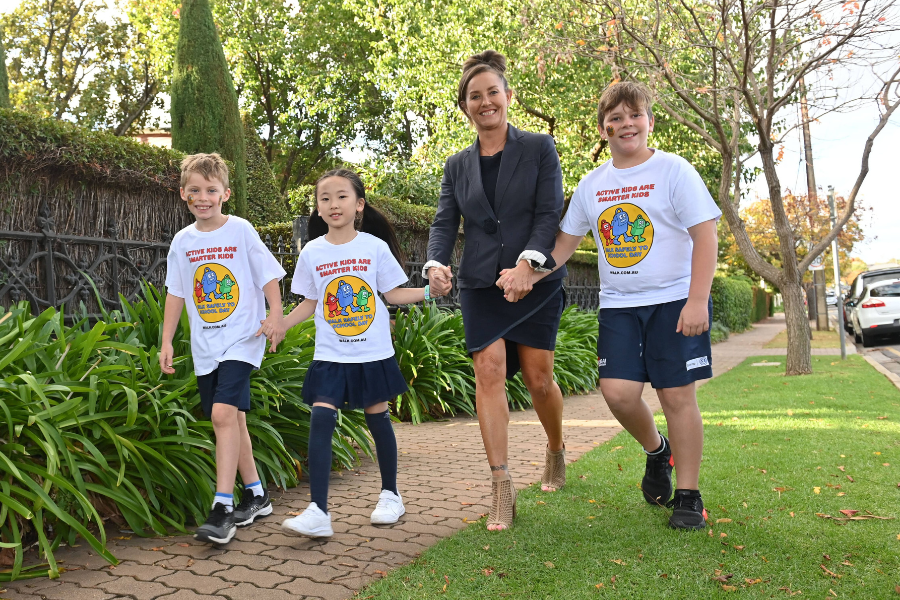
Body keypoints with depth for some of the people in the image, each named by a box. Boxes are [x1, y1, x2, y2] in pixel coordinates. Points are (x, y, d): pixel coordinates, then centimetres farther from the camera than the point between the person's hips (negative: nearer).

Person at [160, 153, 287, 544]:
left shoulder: (241, 230, -4)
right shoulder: (182, 241, 8)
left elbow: (269, 276, -3)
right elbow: (175, 294, 12)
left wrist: (276, 316, -15)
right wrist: (166, 342, 9)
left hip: (241, 339, -5)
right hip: (204, 346, 5)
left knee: (224, 413, -19)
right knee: (232, 419, 11)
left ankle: (223, 507, -14)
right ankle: (256, 495, 25)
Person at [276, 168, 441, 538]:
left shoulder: (375, 247, -2)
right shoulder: (312, 252, 2)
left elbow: (392, 293, 4)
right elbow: (309, 303, 10)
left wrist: (429, 291, -9)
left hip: (373, 353, -1)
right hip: (330, 356, 1)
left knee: (378, 418, 8)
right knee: (320, 420, -11)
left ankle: (391, 495, 28)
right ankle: (318, 512, -9)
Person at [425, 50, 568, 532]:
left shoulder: (539, 149, 3)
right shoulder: (457, 166, 12)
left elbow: (550, 213, -7)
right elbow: (445, 223, 4)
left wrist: (526, 262, -23)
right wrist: (436, 263, -18)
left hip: (536, 280, -2)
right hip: (480, 284, 2)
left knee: (538, 378, 3)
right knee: (489, 371, -11)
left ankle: (556, 450, 34)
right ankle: (502, 487, -6)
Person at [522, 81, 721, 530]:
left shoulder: (673, 170, -4)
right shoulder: (592, 184, 10)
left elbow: (705, 236, -8)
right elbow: (564, 243, 15)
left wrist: (697, 300, -17)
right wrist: (527, 276, 0)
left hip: (674, 301, -3)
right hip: (617, 305, 4)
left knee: (677, 394, -3)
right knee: (618, 392, -7)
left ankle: (689, 496, 12)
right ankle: (656, 451, 25)